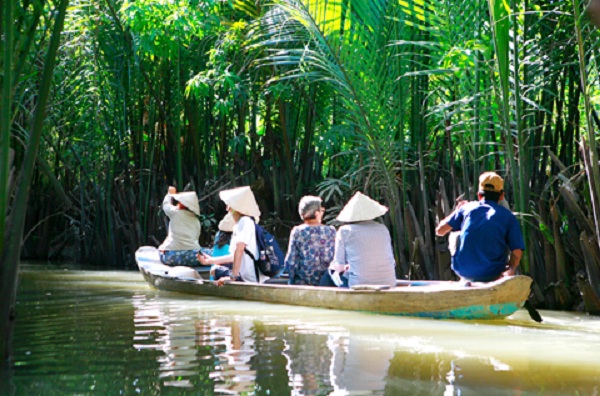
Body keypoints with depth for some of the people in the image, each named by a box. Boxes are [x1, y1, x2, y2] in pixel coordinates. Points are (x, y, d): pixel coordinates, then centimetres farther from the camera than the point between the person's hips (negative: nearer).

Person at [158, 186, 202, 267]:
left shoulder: (176, 213, -2)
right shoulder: (196, 221, 12)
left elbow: (166, 204, 17)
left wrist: (170, 193, 35)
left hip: (173, 256, -4)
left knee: (161, 249, 25)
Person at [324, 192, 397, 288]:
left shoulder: (345, 231, -1)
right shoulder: (383, 229, 10)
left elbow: (339, 267, -1)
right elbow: (391, 262, 14)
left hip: (360, 284, -5)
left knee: (330, 272, 21)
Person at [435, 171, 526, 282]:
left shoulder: (467, 208, 5)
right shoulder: (508, 217, 1)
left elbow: (440, 230, 6)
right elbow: (516, 251, -8)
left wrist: (456, 211, 21)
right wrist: (511, 269, 7)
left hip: (462, 272, 1)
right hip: (491, 275, -1)